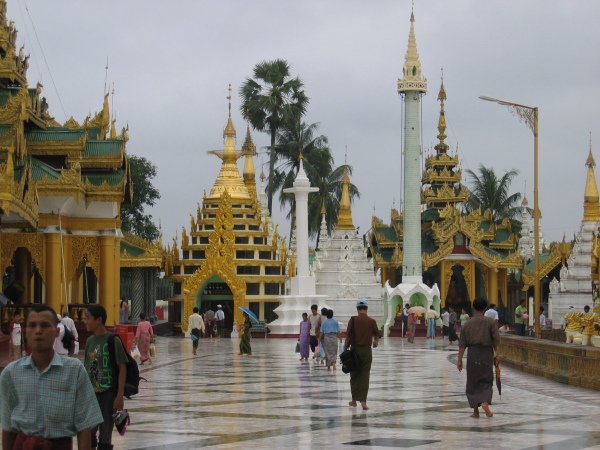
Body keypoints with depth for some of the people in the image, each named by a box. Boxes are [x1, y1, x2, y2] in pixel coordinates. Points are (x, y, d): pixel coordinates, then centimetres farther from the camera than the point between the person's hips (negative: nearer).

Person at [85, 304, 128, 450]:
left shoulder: (113, 341, -10)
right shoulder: (90, 341, 7)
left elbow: (122, 369, -9)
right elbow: (86, 368, 14)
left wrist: (120, 396, -13)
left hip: (108, 394, -5)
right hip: (90, 394, 5)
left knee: (105, 437, 1)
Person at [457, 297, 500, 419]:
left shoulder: (468, 324, 4)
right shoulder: (490, 322, -2)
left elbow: (462, 344, 2)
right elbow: (496, 339, -9)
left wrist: (460, 360, 4)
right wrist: (496, 351, 9)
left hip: (472, 354, 1)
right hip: (486, 354, -1)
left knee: (472, 382, 8)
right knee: (487, 381, 10)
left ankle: (476, 411, 8)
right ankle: (486, 402, -17)